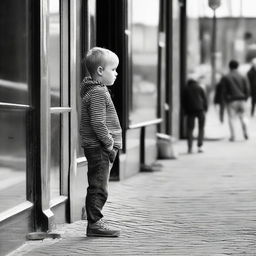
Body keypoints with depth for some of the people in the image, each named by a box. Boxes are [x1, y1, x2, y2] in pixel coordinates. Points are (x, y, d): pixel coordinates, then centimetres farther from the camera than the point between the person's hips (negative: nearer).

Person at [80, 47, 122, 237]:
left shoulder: (96, 90, 17)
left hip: (98, 148, 11)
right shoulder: (98, 93, -16)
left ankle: (95, 221, 21)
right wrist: (109, 143, -16)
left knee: (98, 187, 15)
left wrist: (110, 143, 17)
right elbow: (98, 123, -22)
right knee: (99, 186, -6)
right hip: (99, 148, -11)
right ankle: (95, 223, -3)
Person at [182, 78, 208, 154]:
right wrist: (205, 109, 11)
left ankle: (190, 147, -4)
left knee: (190, 128, 6)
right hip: (200, 109, -1)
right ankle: (200, 146, -4)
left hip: (190, 111, 1)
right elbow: (205, 99, 5)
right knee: (201, 128, 6)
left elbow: (184, 102, 11)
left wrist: (186, 111, 15)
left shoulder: (186, 90, 14)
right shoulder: (200, 88, 12)